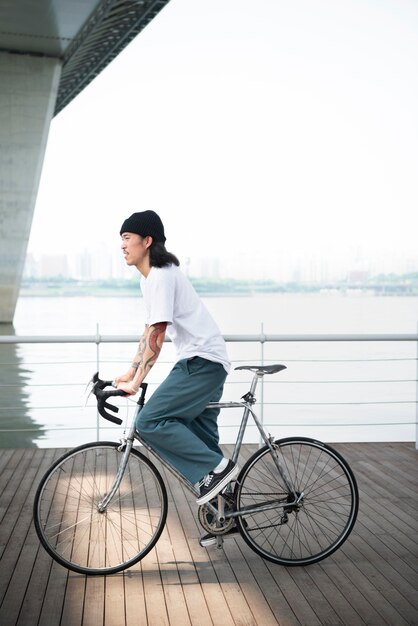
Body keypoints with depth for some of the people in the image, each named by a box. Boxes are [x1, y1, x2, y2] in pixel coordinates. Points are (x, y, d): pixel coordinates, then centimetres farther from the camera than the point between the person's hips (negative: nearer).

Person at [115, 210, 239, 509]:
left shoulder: (162, 276, -17)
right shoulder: (150, 278, 15)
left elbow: (156, 336, -21)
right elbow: (149, 331, 21)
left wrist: (135, 383, -19)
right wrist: (130, 372, 18)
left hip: (202, 361, -11)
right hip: (206, 363, 11)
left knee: (149, 422, -16)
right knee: (200, 439, 16)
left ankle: (217, 467, -10)